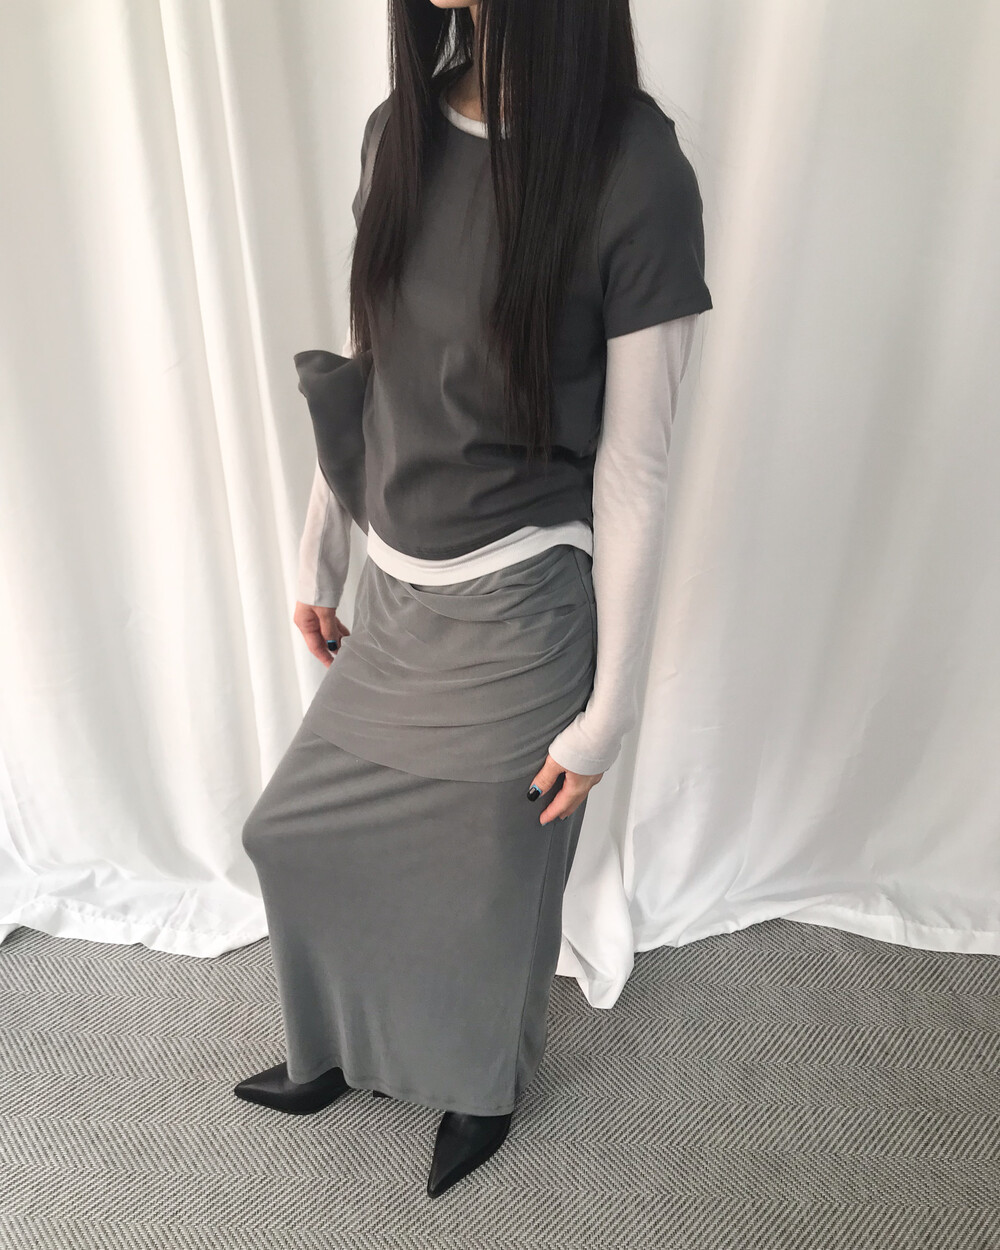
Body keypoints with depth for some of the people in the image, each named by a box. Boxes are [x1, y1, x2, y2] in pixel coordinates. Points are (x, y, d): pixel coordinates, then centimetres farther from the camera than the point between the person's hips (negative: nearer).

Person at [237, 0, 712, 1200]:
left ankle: (484, 1089, 53)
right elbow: (363, 378, 8)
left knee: (489, 878, 17)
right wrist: (317, 561, 14)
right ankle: (337, 1054, 54)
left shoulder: (637, 174, -17)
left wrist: (606, 710, -9)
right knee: (296, 833, 22)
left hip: (515, 616, -6)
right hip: (394, 598, 7)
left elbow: (632, 474, -15)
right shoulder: (401, 130, 2)